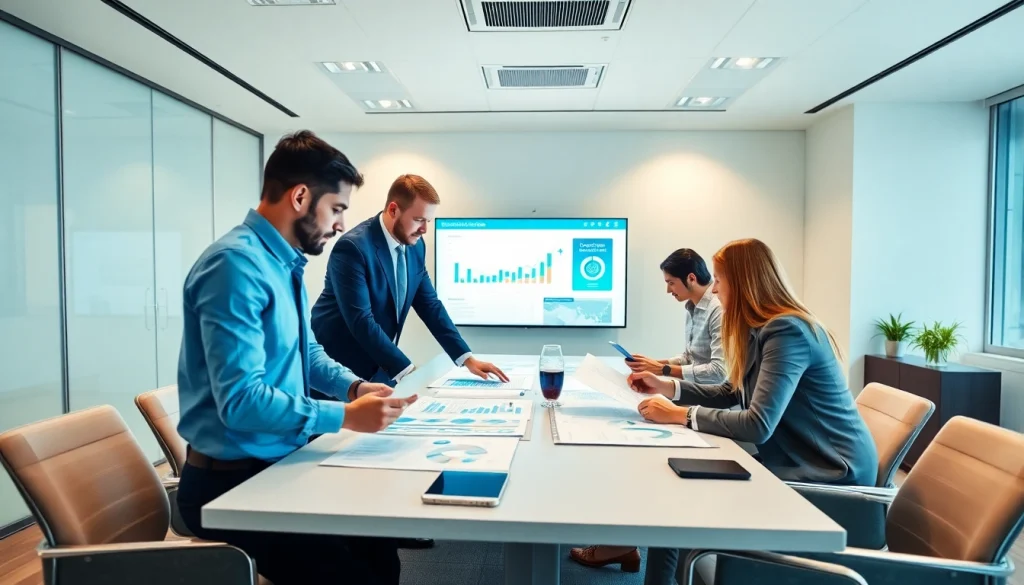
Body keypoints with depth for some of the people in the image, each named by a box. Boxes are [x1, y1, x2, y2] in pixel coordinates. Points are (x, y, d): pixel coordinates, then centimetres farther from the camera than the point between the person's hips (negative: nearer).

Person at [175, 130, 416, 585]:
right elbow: (241, 401, -27)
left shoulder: (286, 263, 8)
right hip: (232, 482, -8)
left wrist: (354, 386, -1)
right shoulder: (236, 264, -22)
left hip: (281, 464, 8)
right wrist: (345, 416, -20)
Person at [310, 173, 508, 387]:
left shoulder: (415, 246, -1)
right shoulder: (353, 247, -24)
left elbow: (429, 304, 2)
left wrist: (467, 358, -6)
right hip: (338, 365, -6)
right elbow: (361, 322, -29)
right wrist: (408, 371, -31)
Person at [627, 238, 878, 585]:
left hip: (829, 476, -8)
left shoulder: (787, 331, -22)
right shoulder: (761, 329, 8)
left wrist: (680, 414, -20)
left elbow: (757, 425, -29)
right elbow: (730, 393, 14)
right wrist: (666, 386, 5)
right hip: (792, 461, 8)